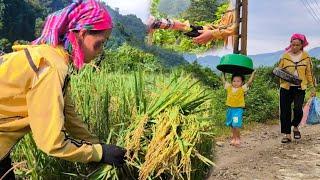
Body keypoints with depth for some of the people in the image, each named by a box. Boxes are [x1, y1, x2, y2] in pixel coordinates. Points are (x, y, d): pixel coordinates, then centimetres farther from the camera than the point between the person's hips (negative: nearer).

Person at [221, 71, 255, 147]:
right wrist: (224, 73, 21)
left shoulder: (242, 88, -4)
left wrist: (253, 73, -5)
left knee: (236, 125, -11)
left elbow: (249, 82, -9)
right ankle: (234, 138, 25)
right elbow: (224, 81, 17)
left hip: (238, 109, -4)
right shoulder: (229, 87, 6)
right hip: (230, 109, 4)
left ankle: (237, 139, 3)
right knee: (232, 126, 13)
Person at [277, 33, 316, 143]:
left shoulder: (305, 56, 4)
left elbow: (309, 73, 9)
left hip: (300, 88, -1)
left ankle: (295, 127, 18)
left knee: (298, 109, -14)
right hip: (286, 87, 1)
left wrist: (313, 87, 6)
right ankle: (287, 135, 13)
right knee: (285, 111, 1)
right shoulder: (285, 56, 3)